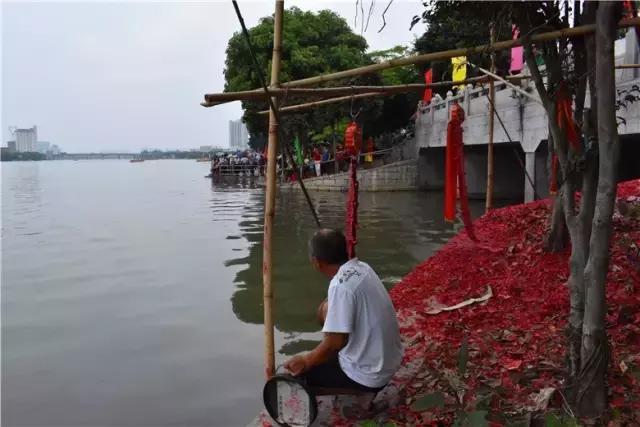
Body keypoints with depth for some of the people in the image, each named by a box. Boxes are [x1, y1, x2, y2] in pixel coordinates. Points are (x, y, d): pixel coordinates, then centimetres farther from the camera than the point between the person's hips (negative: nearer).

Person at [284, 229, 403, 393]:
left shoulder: (341, 285, -26)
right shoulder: (361, 268, -1)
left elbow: (336, 342, -25)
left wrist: (306, 361, -12)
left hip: (368, 375, -7)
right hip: (389, 360, 8)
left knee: (297, 371, 6)